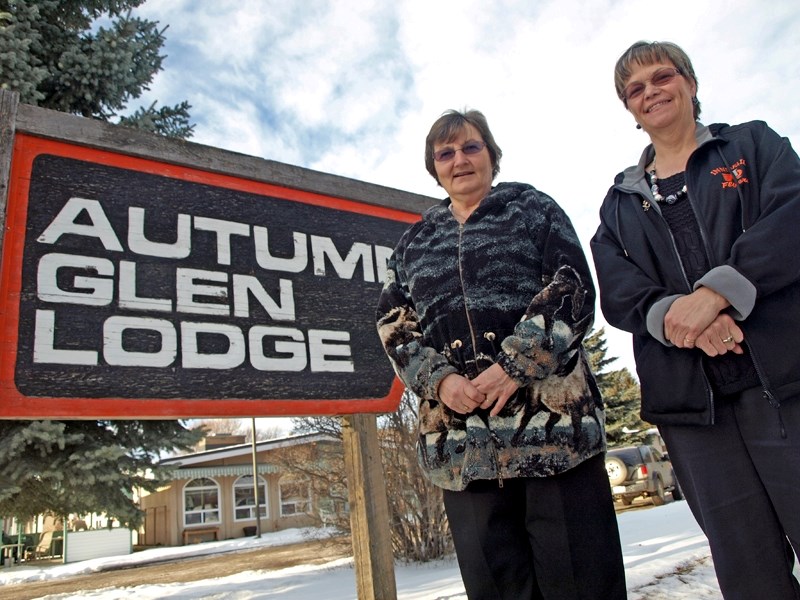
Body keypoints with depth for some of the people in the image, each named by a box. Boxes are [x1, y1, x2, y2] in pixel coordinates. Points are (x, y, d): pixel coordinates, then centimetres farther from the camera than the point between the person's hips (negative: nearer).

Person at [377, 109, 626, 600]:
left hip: (552, 416, -2)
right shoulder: (414, 242, 19)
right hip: (461, 438, 3)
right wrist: (440, 379, -7)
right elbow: (395, 326, 12)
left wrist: (515, 365, -14)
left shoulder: (534, 209, 11)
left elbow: (573, 291, -2)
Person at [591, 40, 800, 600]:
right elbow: (617, 293, 3)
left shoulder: (754, 144, 14)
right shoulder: (620, 202, 18)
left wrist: (716, 290, -20)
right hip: (689, 397, 2)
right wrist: (671, 315, -18)